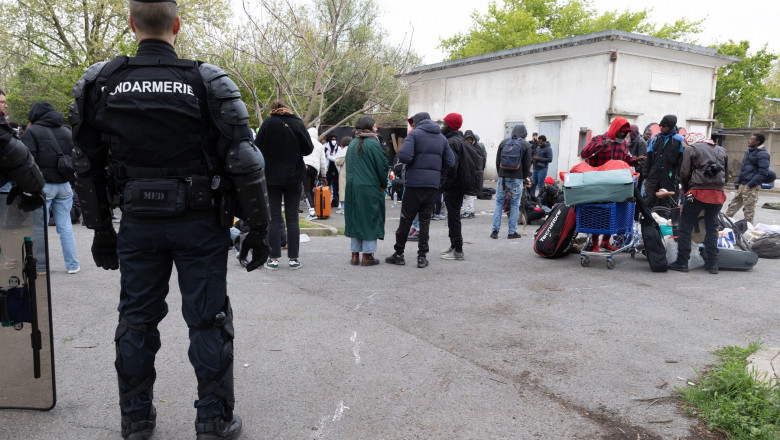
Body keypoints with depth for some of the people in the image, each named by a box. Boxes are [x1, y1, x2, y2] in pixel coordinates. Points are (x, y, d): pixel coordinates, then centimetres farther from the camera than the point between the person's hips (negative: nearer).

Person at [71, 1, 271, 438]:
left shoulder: (99, 84, 1)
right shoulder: (208, 82, -9)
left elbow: (87, 166, 6)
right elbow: (245, 163, -13)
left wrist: (101, 230, 15)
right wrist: (258, 229, -5)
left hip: (138, 223, 3)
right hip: (200, 224, -2)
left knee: (137, 319, 16)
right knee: (208, 320, 8)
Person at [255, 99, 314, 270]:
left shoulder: (268, 123, -4)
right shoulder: (297, 123, -3)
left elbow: (258, 147, -4)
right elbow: (308, 149, -3)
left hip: (272, 177, 0)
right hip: (294, 177, 0)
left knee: (274, 219, 5)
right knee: (292, 218, 6)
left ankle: (273, 259, 5)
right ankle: (293, 259, 8)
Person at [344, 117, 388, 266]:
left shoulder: (352, 144, 8)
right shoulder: (374, 144, -10)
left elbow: (348, 165, 13)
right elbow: (382, 166, -9)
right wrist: (383, 185, 4)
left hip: (352, 187, 6)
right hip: (370, 188, -6)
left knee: (355, 219, 11)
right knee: (370, 219, 2)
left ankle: (355, 255, 14)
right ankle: (367, 255, 4)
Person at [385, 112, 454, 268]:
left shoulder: (414, 134, -2)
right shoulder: (442, 138, 13)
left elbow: (404, 156, -16)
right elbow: (450, 162, 7)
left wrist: (414, 162, 6)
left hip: (415, 183, -4)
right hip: (433, 185, 4)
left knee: (406, 219, 5)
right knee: (425, 220, 9)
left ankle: (399, 254, 12)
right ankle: (422, 256, 7)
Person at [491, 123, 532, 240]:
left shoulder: (503, 142, 6)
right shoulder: (526, 145, -1)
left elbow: (497, 161, 9)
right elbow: (527, 164, 1)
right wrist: (525, 178, 15)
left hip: (502, 177, 2)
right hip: (517, 179, -2)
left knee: (499, 203, 8)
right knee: (515, 205, 5)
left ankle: (495, 230, 4)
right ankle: (512, 232, 7)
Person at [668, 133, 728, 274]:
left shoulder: (690, 149, 3)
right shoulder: (722, 150, 20)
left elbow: (684, 174, -1)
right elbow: (726, 173, 22)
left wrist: (686, 191, 12)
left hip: (698, 193, -5)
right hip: (718, 194, 5)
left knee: (685, 228, 2)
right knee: (712, 228, 13)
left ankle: (682, 262, 0)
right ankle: (712, 264, 15)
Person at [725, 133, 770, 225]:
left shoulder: (762, 154, -12)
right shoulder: (748, 152, 17)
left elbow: (763, 173, -18)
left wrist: (751, 184, -20)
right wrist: (737, 181, 15)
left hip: (751, 186, -9)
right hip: (742, 184, 9)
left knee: (749, 207, -2)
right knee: (734, 203, 12)